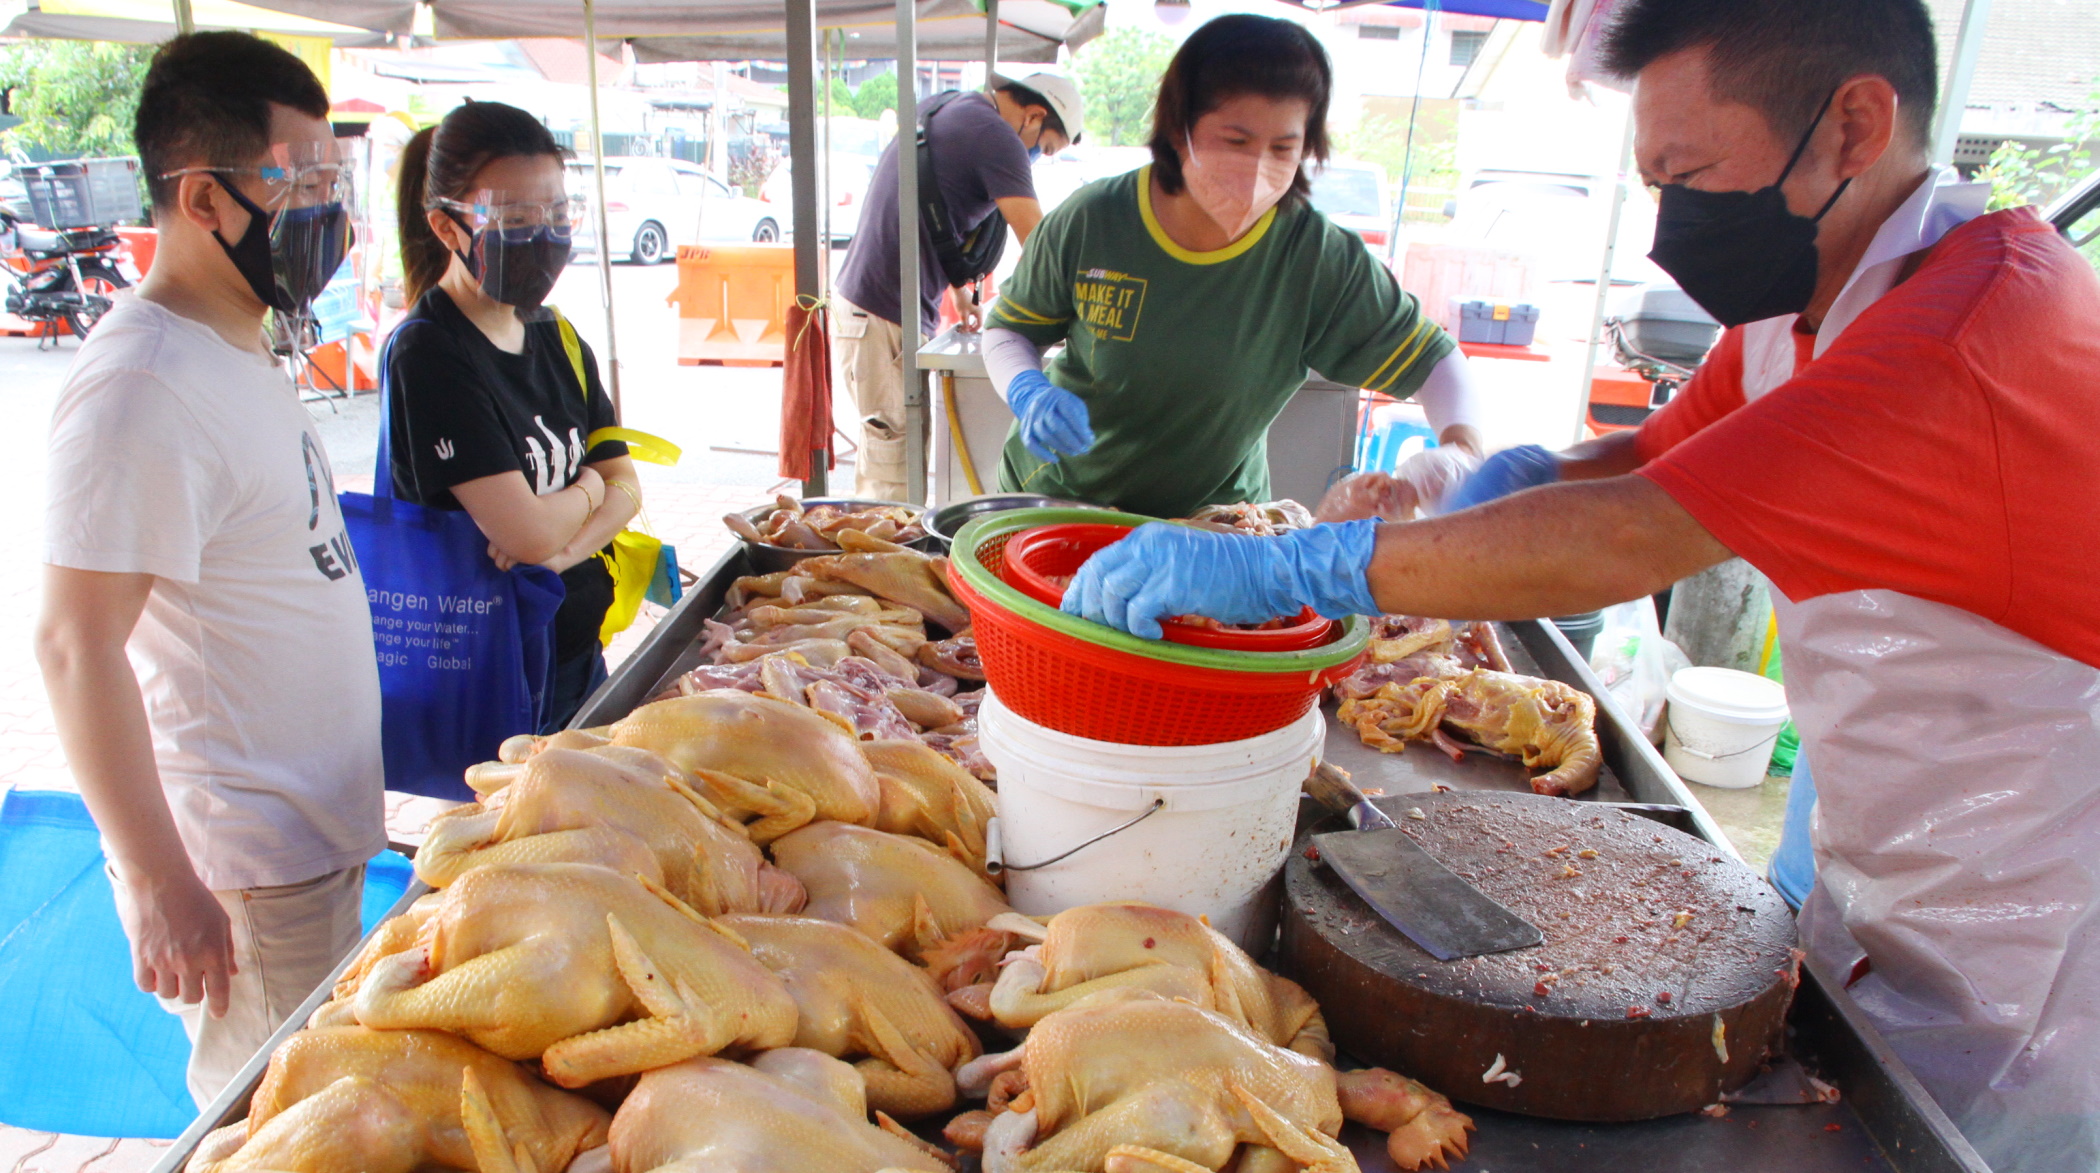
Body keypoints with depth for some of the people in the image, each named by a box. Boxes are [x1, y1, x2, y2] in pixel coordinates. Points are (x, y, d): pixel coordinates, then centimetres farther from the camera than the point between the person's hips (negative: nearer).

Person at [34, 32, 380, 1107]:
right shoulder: (141, 387, -21)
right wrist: (158, 881, -21)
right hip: (238, 872, -9)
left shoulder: (239, 354, 9)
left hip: (317, 839, 9)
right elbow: (77, 645, -23)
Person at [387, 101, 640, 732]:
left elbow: (625, 487, 2)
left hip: (581, 652, 7)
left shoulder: (557, 337, 6)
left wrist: (561, 549, -17)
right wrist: (588, 491, -4)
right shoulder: (427, 352, -18)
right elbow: (528, 532, -24)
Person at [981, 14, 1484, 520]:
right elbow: (1008, 331, 2)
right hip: (1060, 493, 0)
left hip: (1214, 520, 0)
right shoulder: (1089, 223, -13)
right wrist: (1028, 393, -20)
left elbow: (1434, 361, -3)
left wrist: (1461, 449, -23)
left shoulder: (1321, 260, -14)